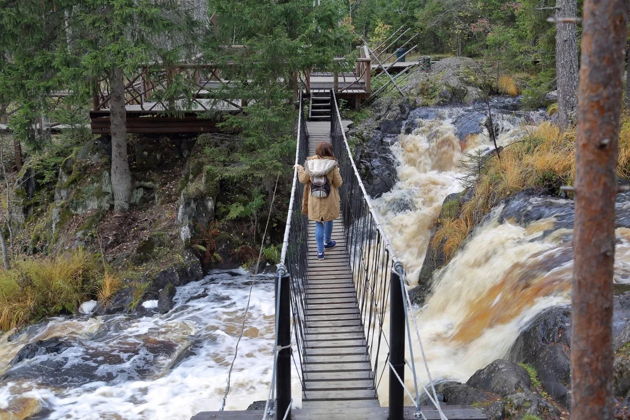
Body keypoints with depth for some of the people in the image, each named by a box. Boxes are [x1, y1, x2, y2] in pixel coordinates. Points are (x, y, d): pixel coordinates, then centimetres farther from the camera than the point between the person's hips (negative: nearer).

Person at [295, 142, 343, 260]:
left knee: (318, 224, 13)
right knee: (328, 219, 25)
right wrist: (337, 173, 8)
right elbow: (338, 183, -10)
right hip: (329, 199, -1)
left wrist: (299, 169, 14)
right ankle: (327, 242, 46)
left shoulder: (310, 163, -12)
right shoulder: (332, 165, -17)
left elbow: (303, 180, -3)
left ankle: (320, 251, 10)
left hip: (314, 200, 1)